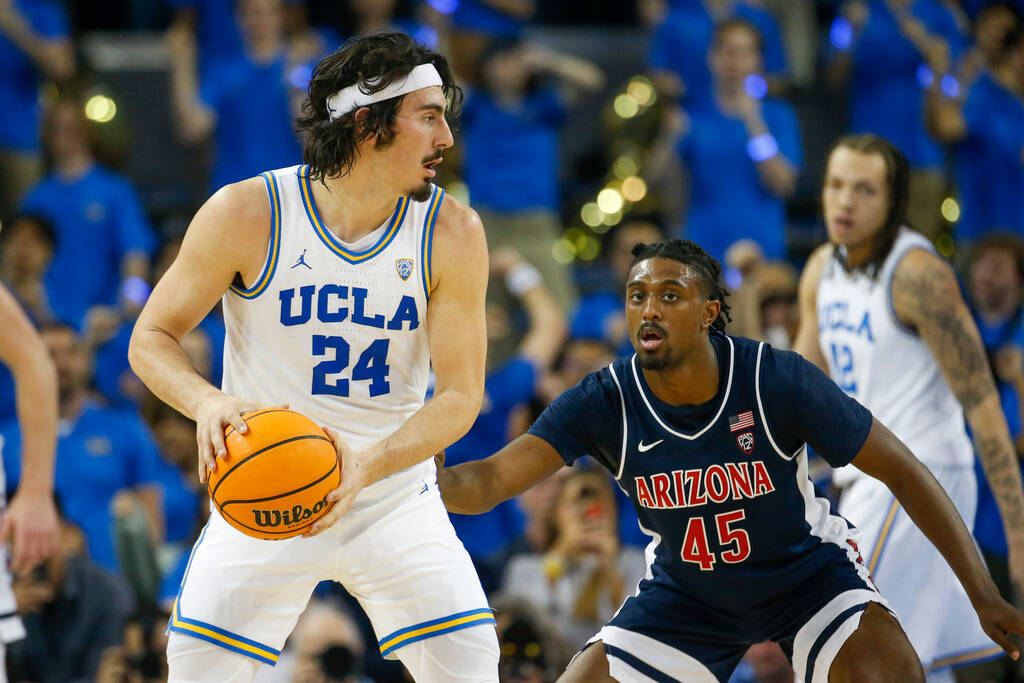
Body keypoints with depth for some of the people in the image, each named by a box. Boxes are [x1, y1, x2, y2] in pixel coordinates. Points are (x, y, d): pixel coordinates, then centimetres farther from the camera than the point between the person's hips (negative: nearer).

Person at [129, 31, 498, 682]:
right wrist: (206, 402, -28)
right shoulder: (247, 213, -13)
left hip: (395, 493, 1)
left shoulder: (452, 233, -10)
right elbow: (152, 339, -5)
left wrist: (367, 465, -28)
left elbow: (461, 394, -11)